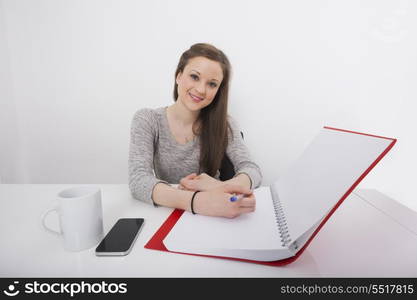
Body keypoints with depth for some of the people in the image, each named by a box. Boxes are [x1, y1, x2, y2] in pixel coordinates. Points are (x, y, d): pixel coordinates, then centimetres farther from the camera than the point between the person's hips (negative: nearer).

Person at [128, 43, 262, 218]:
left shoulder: (223, 124, -3)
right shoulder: (147, 120, -8)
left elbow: (253, 171, -13)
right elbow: (138, 180, -22)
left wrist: (223, 187, -35)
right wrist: (197, 201, -39)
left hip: (213, 221, 2)